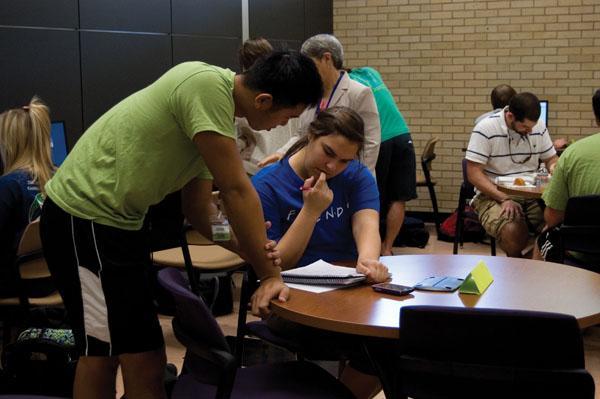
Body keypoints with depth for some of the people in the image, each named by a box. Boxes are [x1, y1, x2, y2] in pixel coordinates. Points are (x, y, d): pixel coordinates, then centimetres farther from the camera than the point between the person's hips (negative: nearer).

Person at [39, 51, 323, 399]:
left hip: (116, 220, 10)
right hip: (84, 217, -10)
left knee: (102, 353, 20)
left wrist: (248, 249, -5)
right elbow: (236, 190, -21)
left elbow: (198, 207, 11)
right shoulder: (208, 85, -22)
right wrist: (270, 274, -14)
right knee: (143, 361, -5)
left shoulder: (217, 102, 8)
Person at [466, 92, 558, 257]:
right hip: (493, 196, -4)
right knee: (513, 232, -34)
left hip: (531, 196, 4)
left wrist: (554, 167, -8)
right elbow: (474, 174, -13)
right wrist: (504, 199, -22)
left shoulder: (538, 126, 6)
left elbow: (551, 159, 18)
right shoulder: (485, 129, -10)